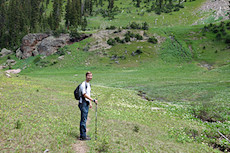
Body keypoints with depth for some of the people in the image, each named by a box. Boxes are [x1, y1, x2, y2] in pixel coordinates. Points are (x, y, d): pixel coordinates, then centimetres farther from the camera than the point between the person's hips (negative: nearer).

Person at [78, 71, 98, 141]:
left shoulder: (89, 84, 15)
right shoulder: (83, 84, -15)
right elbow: (84, 95, -21)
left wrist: (90, 102, 20)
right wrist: (93, 100, -23)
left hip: (87, 103, 9)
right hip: (83, 103, -9)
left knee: (84, 119, 14)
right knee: (83, 119, -6)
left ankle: (82, 134, 22)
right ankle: (83, 136, -1)